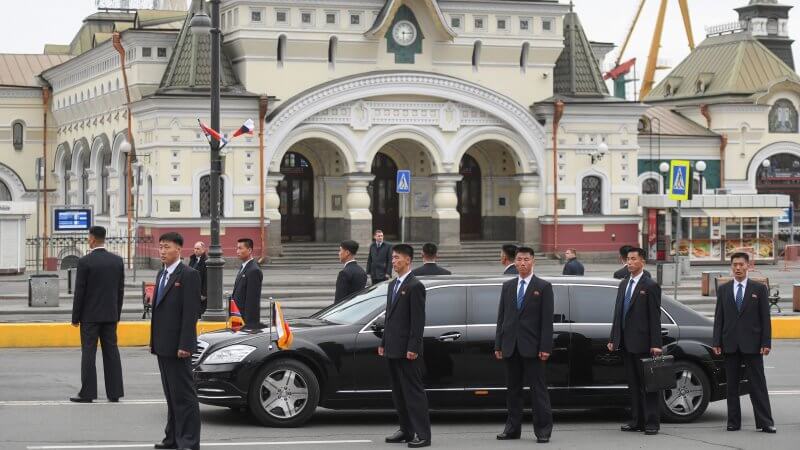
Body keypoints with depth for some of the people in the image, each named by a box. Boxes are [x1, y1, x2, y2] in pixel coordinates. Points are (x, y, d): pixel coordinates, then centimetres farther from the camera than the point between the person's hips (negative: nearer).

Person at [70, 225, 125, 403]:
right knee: (111, 352, 7)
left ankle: (87, 393, -2)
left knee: (88, 353, -1)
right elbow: (121, 290, 8)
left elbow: (79, 292, -10)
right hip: (110, 315, 5)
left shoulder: (85, 262, -12)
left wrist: (75, 317, -2)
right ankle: (114, 393, 7)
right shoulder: (117, 260, 3)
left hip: (90, 315, -5)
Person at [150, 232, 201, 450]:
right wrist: (154, 341, 16)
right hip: (163, 346, 9)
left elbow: (191, 312, -17)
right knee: (171, 394, 14)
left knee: (184, 395, -6)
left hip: (177, 347, -9)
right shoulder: (162, 274, 15)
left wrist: (184, 346, -21)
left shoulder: (189, 275, -11)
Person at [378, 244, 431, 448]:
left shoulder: (415, 286, -10)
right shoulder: (393, 285, 17)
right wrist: (383, 343, 18)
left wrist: (413, 348, -19)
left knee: (414, 392, -7)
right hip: (393, 349, 9)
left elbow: (418, 320, -15)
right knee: (399, 392, 12)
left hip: (407, 350, -9)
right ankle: (406, 431, 19)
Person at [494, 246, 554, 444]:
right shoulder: (507, 286, 14)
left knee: (538, 389, -2)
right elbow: (501, 317, 13)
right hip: (511, 347, 4)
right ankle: (513, 428, 14)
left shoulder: (543, 287, 1)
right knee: (513, 389, 9)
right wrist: (498, 345, 6)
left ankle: (543, 430, 0)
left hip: (532, 346, -4)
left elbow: (547, 319, -4)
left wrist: (545, 347, -11)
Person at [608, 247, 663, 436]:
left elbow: (655, 317, -9)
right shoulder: (624, 284, 16)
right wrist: (613, 339, 12)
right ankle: (637, 421, 15)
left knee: (647, 384, -2)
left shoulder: (650, 286, -6)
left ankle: (651, 422, 1)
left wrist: (656, 344, -14)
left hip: (642, 343, -7)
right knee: (633, 384, 10)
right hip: (626, 343, 7)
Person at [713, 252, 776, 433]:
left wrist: (766, 343, -7)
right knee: (732, 385, 6)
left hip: (752, 344, -2)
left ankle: (765, 422, -3)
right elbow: (718, 318, 8)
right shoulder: (723, 289, 10)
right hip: (730, 344, 3)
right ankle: (733, 422, 11)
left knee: (758, 384, -3)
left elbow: (765, 317, 1)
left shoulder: (759, 289, 3)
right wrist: (717, 342, 0)